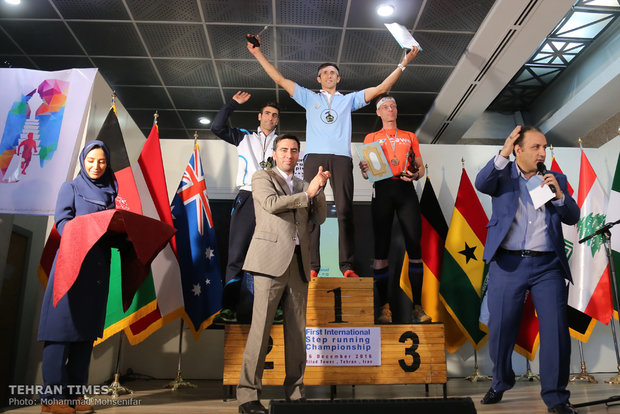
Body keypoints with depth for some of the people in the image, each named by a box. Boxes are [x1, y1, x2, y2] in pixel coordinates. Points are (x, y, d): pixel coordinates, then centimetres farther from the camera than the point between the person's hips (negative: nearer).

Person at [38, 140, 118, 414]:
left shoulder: (110, 192, 19)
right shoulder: (71, 188, 9)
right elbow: (62, 222, -4)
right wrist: (86, 232, -22)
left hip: (98, 266, 4)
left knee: (87, 328, 4)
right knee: (63, 324, -6)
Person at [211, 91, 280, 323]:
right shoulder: (244, 137, 19)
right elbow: (217, 128, 10)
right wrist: (233, 104, 11)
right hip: (246, 198, 0)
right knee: (236, 253, -5)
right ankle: (229, 308, -3)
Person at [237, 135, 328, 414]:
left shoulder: (303, 186, 23)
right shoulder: (262, 177, 10)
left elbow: (319, 218, 13)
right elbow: (272, 203, -10)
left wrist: (318, 189, 0)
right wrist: (307, 193, -3)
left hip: (299, 263, 5)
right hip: (272, 259, -5)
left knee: (297, 330, 5)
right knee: (261, 327, -7)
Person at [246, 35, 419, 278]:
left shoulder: (349, 99, 26)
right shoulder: (310, 98, 24)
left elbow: (381, 88, 22)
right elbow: (280, 80, 21)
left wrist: (403, 64, 19)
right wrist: (258, 53, 18)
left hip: (341, 158, 0)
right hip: (315, 157, 0)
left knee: (345, 211, -8)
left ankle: (347, 266, -7)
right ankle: (311, 266, -8)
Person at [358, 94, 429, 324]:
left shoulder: (410, 137, 23)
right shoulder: (371, 138, 19)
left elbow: (421, 168, 19)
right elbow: (367, 174, 14)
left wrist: (415, 174, -5)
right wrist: (364, 169, -10)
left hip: (406, 190, 1)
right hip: (382, 190, -1)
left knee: (414, 247, -7)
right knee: (381, 249, -6)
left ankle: (417, 307, -2)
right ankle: (384, 307, 0)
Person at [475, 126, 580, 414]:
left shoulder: (555, 179, 15)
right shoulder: (503, 174, 8)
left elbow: (572, 217, 10)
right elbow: (482, 184, -14)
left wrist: (559, 194, -7)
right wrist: (503, 154, -21)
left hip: (548, 265, 2)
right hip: (508, 264, -2)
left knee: (557, 330, -3)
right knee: (501, 328, 6)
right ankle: (500, 382, 29)